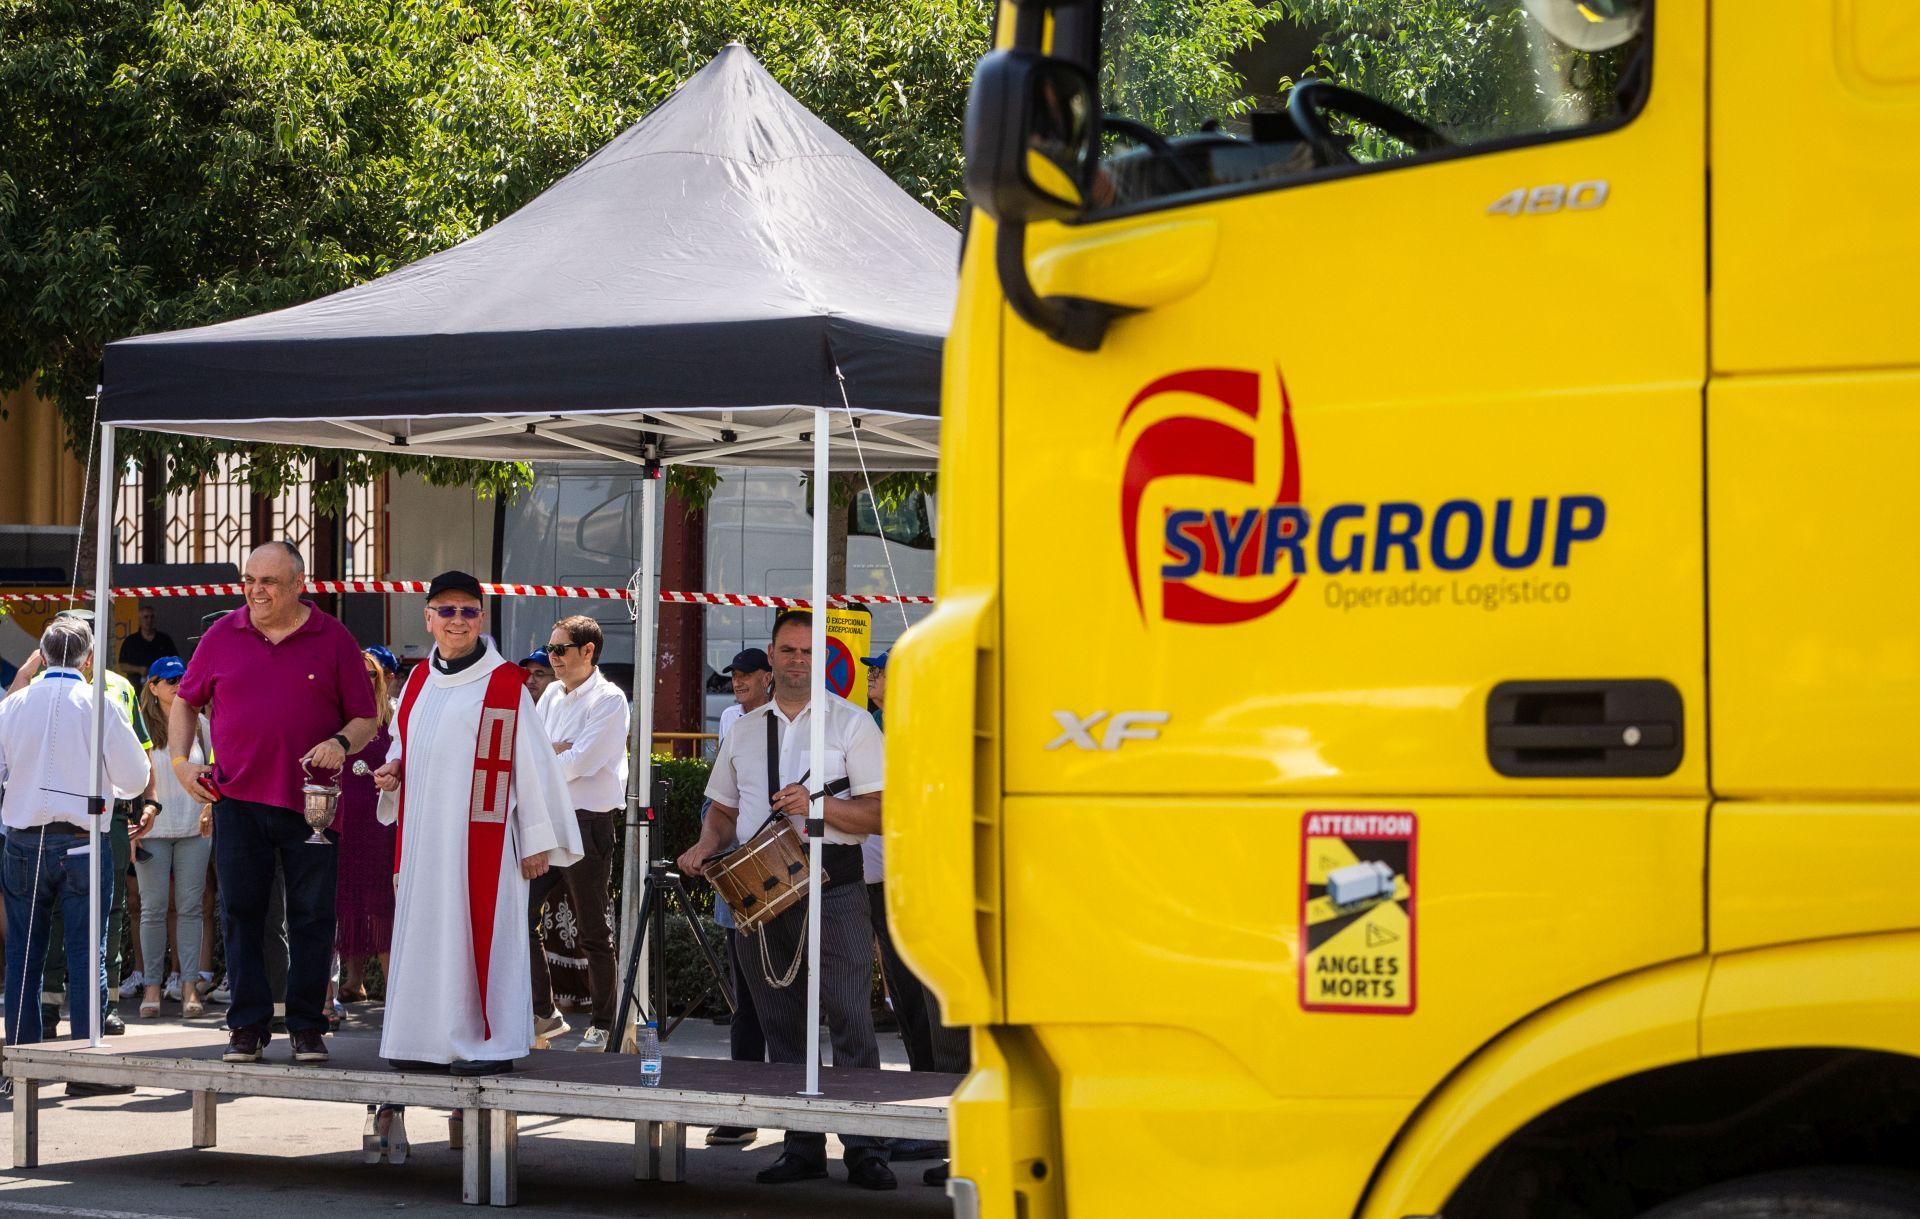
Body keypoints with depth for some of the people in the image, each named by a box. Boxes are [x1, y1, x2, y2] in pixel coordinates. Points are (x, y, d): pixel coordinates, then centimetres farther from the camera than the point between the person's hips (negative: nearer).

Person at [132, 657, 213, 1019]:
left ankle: (190, 987, 1)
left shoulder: (199, 724, 8)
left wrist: (209, 810, 4)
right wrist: (137, 819, -11)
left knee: (190, 907, 0)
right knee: (153, 907, -2)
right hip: (152, 829, -2)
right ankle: (152, 986, 2)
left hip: (194, 828, 2)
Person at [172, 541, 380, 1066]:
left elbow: (366, 719, 4)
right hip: (238, 800, 2)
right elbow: (185, 702, 18)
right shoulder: (223, 636, 8)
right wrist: (180, 760, 5)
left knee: (313, 917, 2)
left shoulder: (333, 639, 2)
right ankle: (248, 1026, 8)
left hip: (311, 803, -1)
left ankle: (307, 1025, 11)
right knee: (242, 913, 2)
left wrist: (341, 743, -16)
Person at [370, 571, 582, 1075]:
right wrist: (393, 770, 3)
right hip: (424, 837, 6)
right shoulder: (418, 681, 13)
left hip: (482, 836, -6)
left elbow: (533, 763, -4)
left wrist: (538, 839, -7)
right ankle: (430, 1040, 13)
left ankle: (492, 1042, 1)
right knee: (426, 931, 7)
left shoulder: (506, 684, -4)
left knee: (482, 933, -5)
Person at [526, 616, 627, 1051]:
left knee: (594, 932, 0)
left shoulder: (608, 700, -9)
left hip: (588, 823, -7)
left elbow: (578, 763, -18)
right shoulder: (552, 696, 15)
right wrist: (558, 750, -9)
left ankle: (603, 1024, 9)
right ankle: (544, 1014, 9)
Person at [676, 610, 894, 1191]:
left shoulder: (852, 724, 3)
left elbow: (879, 813, -4)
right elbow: (723, 810, 24)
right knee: (781, 1023, 7)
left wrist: (817, 805, -18)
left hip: (832, 887, -5)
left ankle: (864, 1149, -9)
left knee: (849, 1020, -10)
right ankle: (802, 1146, 14)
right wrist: (705, 849, 3)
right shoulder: (743, 730, 17)